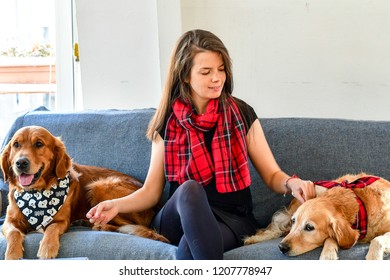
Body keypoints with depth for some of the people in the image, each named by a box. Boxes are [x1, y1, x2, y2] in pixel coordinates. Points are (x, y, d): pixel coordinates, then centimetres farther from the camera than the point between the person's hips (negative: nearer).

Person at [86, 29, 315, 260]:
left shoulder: (241, 114, 4)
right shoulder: (167, 122, 7)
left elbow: (272, 175, 7)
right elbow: (151, 191, 8)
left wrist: (291, 183, -17)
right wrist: (116, 205, -12)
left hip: (233, 220, -1)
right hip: (180, 220, 2)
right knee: (189, 188, -36)